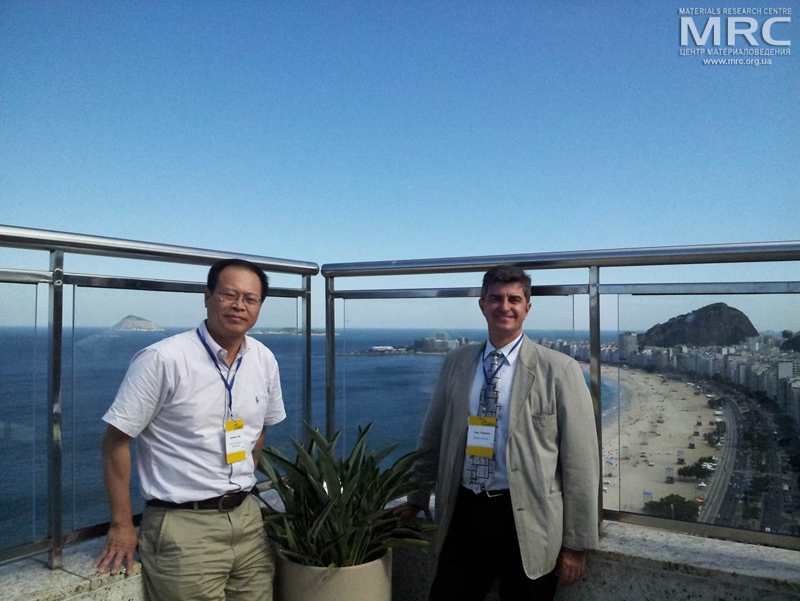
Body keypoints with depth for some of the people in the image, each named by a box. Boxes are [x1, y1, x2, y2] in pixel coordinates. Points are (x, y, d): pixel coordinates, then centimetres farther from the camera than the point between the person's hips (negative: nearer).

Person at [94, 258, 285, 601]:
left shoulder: (265, 360, 3)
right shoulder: (162, 359, -15)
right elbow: (116, 440, -10)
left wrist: (240, 484, 14)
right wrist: (122, 526, -8)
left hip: (247, 518, 6)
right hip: (183, 526, -5)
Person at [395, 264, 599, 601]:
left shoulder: (559, 370, -7)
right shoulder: (456, 363, 6)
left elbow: (581, 462, -6)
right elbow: (433, 437, 15)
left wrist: (576, 544, -6)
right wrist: (417, 499, 22)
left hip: (527, 521, -3)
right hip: (464, 513, 3)